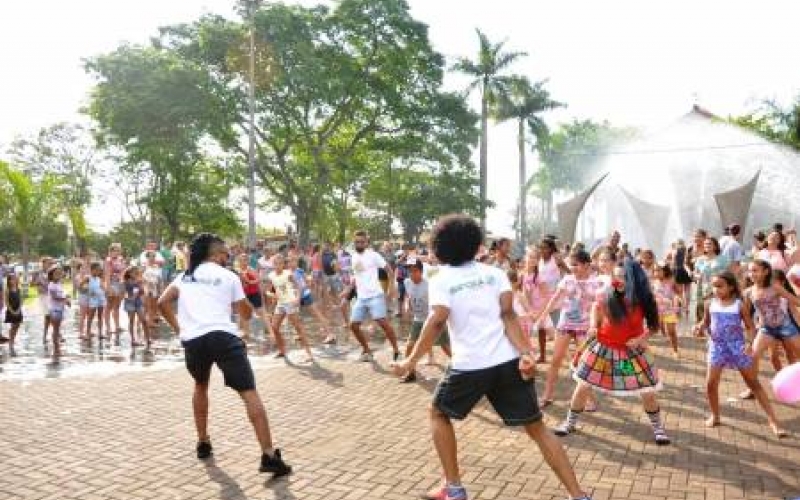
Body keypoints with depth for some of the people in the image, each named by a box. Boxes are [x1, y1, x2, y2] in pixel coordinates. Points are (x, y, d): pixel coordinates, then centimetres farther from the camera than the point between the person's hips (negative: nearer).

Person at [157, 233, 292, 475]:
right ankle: (269, 456, -14)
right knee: (249, 393, -5)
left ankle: (203, 443, 33)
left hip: (192, 340, 4)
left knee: (200, 386, 32)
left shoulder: (185, 276, 21)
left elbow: (162, 303, 11)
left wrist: (178, 329, 16)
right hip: (222, 336, -4)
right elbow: (246, 312, 16)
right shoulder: (229, 276, 12)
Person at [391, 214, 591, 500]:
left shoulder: (440, 280, 1)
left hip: (469, 366, -3)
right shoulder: (495, 273, 10)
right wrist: (525, 354, -13)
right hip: (508, 362, 3)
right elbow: (508, 314, -5)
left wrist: (411, 362, -8)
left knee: (439, 414, 22)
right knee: (537, 428, 12)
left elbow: (437, 322, -13)